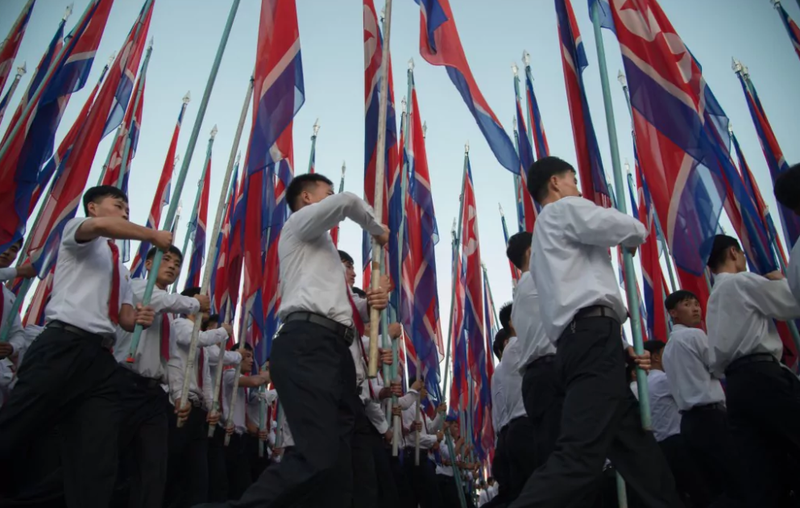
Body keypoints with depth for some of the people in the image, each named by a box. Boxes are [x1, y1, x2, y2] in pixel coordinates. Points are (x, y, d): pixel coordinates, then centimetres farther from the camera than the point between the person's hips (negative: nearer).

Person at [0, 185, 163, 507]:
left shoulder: (121, 269, 29)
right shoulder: (75, 230, 10)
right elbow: (101, 226, -16)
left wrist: (141, 317, 1)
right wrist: (154, 236, -8)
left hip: (102, 359, 7)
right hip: (63, 347, -7)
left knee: (97, 462, 1)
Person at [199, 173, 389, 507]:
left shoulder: (325, 251, 33)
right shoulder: (299, 223, 11)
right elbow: (347, 202, -9)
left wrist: (370, 307, 12)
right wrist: (377, 229, 10)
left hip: (334, 350, 9)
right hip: (307, 346, -9)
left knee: (337, 463, 2)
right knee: (318, 458, -23)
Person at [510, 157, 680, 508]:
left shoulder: (545, 237, 32)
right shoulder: (563, 209, 6)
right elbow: (630, 231, -4)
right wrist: (637, 235, 21)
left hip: (578, 340, 10)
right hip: (593, 336, -10)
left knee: (634, 445, 10)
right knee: (579, 454, -20)